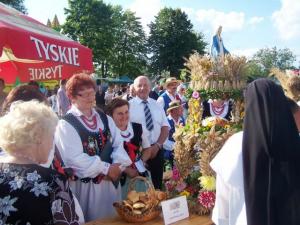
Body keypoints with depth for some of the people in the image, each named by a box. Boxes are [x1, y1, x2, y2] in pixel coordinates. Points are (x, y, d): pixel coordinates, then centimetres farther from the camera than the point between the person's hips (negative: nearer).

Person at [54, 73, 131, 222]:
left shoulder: (105, 119, 8)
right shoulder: (66, 124, -11)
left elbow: (118, 144, 4)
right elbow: (75, 158, -19)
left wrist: (117, 166, -14)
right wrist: (106, 168, -17)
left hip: (110, 182, 6)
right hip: (84, 185, -5)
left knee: (112, 219, 18)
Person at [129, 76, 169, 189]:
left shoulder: (157, 105, 9)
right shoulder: (129, 105, -3)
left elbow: (165, 127, 6)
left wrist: (157, 145, -9)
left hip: (157, 150, 4)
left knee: (156, 184, 13)